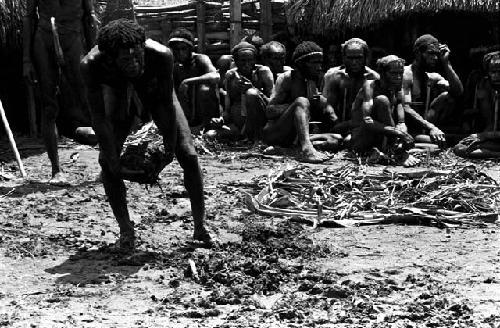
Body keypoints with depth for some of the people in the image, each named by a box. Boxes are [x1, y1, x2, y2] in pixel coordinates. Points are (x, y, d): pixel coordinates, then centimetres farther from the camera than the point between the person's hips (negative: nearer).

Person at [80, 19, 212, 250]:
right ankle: (126, 231, 2)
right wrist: (113, 159, -28)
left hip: (155, 91, 0)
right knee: (106, 160, -12)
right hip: (119, 93, 1)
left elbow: (167, 105, -27)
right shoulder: (92, 64, -39)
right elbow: (99, 116, -29)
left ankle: (200, 227, 4)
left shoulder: (161, 55, -41)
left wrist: (169, 149, -21)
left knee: (188, 155, -9)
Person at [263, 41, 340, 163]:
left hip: (291, 136, 6)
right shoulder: (286, 78, -7)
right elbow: (269, 111, -16)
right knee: (302, 102, -33)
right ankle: (305, 149, -49)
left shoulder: (312, 82, 13)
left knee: (334, 141, -12)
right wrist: (299, 105, -24)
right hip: (273, 133, -6)